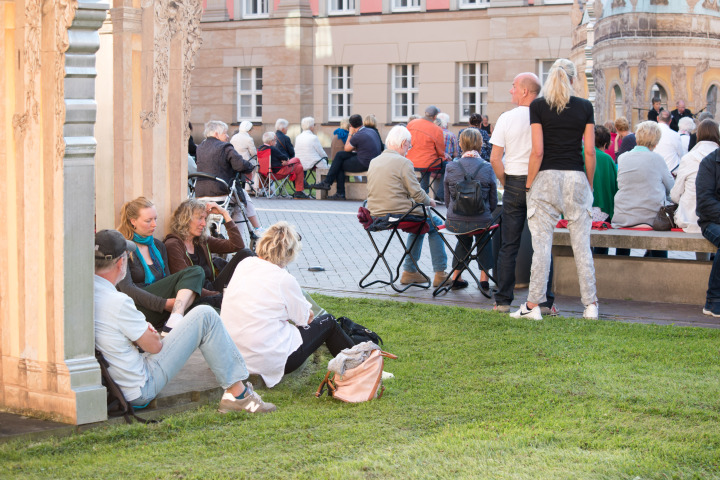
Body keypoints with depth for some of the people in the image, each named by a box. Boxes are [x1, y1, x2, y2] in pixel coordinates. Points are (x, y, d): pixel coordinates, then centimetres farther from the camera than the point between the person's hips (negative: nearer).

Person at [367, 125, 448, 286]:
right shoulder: (403, 162, -13)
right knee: (436, 225, 15)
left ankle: (409, 271, 30)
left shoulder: (373, 162, 10)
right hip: (399, 213, -8)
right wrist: (429, 201, 8)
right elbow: (416, 192, -14)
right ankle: (440, 274, 13)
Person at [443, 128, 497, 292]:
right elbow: (493, 203, 2)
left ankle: (456, 277, 35)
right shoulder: (487, 168, -7)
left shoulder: (451, 168, -4)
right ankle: (484, 277, 28)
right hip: (481, 222, -1)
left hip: (454, 222, 1)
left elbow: (447, 200, 6)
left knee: (464, 240, 36)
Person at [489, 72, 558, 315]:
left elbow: (495, 158, -5)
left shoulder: (507, 118, -3)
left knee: (508, 245, 5)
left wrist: (506, 182, 8)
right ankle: (544, 302, 2)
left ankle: (503, 301, 6)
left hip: (514, 184, 0)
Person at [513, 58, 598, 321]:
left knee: (541, 243, -1)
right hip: (576, 178, 2)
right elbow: (590, 151, 3)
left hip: (547, 178, -2)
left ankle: (533, 306, 0)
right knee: (581, 244, 6)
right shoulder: (585, 107, 5)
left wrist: (529, 185, 0)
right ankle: (590, 304, 6)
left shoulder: (538, 106, -2)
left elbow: (537, 151, -7)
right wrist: (589, 185, 13)